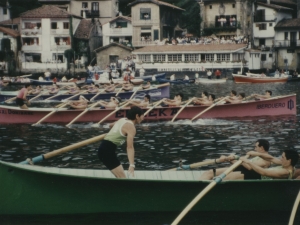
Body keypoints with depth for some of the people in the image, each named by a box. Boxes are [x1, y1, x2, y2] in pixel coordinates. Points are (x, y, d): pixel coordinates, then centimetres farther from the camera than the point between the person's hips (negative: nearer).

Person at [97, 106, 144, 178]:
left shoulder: (122, 120, 15)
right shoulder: (131, 127, -13)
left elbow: (111, 125, 38)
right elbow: (130, 147, -25)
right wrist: (132, 165, -35)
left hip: (104, 148, 10)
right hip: (108, 150, -10)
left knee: (120, 177, 17)